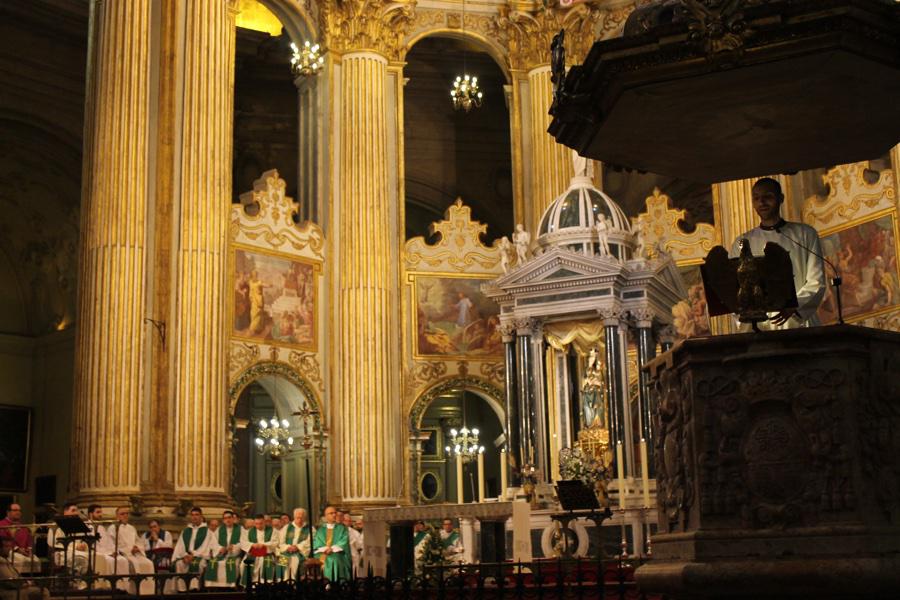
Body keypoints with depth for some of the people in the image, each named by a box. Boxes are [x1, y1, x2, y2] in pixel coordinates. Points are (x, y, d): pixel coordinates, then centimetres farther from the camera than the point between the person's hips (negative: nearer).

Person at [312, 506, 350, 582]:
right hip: (322, 559, 1)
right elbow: (316, 544, 5)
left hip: (337, 559, -1)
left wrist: (332, 548, -14)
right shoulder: (320, 530, 17)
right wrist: (325, 549, -13)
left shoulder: (342, 528, 13)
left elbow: (344, 542, -1)